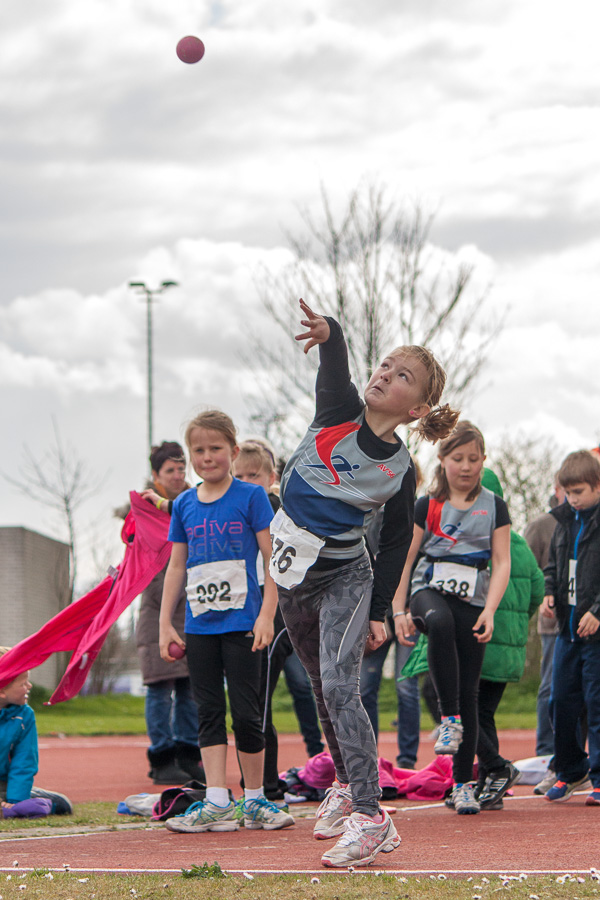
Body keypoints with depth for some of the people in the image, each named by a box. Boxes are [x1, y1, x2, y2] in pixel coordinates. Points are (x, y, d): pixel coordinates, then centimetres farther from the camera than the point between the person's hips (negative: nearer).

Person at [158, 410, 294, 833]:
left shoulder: (251, 496, -3)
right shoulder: (184, 504, 10)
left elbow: (273, 558, -5)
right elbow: (177, 566, 14)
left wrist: (267, 615, -13)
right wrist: (165, 624, 10)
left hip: (242, 623, -4)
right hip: (199, 626, 4)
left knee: (246, 712, -1)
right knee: (210, 712, 2)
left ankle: (255, 800, 10)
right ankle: (217, 803, 1)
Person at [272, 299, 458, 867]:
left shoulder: (400, 471, -11)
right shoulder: (339, 412, -7)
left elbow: (395, 546, -3)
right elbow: (334, 365, -27)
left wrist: (379, 612, -4)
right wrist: (327, 333, -49)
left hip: (344, 576, -4)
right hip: (293, 573, 4)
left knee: (339, 687, -19)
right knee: (322, 687, 19)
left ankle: (370, 817, -23)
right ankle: (345, 782, 40)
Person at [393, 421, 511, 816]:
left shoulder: (494, 507, 8)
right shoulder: (428, 505, 8)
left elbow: (502, 563, 3)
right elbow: (406, 558, 8)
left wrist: (489, 610, -11)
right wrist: (399, 610, -1)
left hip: (472, 598, 1)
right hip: (429, 589, -1)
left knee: (469, 691, -2)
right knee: (440, 622, -39)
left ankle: (464, 783, 7)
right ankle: (449, 719, -32)